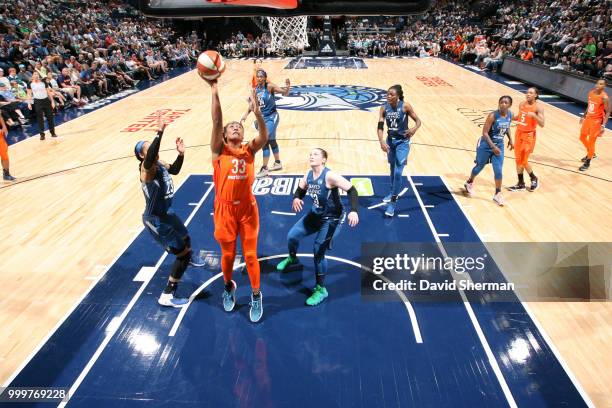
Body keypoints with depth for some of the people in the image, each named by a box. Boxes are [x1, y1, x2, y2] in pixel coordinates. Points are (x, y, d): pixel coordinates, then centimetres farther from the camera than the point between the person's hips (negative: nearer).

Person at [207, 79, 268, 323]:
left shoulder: (250, 150, 0)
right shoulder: (219, 150, -3)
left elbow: (264, 136, -20)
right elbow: (216, 122, -17)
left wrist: (256, 111, -35)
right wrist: (214, 91, -25)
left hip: (247, 208, 0)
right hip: (225, 209, 0)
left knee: (250, 255, 6)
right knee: (227, 253, 14)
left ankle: (256, 296, 25)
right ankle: (228, 287, 42)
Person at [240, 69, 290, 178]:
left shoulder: (270, 86, -13)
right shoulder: (255, 89, 3)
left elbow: (284, 93, -20)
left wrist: (287, 88, -41)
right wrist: (246, 114, 4)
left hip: (271, 117, -7)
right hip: (262, 117, 7)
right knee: (271, 140, 18)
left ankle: (264, 169, -4)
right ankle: (278, 163, 34)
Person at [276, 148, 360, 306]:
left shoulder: (330, 176, -27)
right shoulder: (308, 175, -5)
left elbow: (351, 190, -29)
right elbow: (301, 189, 13)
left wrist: (354, 211, -42)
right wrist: (296, 198, -11)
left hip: (332, 219, -7)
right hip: (315, 214, 8)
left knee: (318, 252, -11)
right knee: (292, 236, 11)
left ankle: (320, 289, 7)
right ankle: (292, 258, 47)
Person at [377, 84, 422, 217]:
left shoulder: (405, 106, -16)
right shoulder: (384, 108, -7)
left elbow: (418, 120, -9)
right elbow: (380, 126, -12)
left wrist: (415, 129, -31)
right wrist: (382, 141, -28)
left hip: (403, 142, -4)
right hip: (390, 141, 4)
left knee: (398, 172, -9)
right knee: (392, 169, 20)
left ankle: (393, 202, -3)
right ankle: (393, 193, 41)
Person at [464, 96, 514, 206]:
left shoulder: (510, 115, -2)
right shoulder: (493, 116, -22)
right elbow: (485, 132, -22)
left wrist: (510, 139, 8)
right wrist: (493, 146, -26)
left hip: (499, 145, 4)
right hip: (486, 144, -4)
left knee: (498, 171, -2)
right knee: (480, 166, 13)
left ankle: (498, 194, 8)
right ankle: (469, 183, 40)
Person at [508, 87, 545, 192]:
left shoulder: (538, 107, -14)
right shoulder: (522, 104, 4)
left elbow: (542, 124, -19)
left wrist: (534, 115, -32)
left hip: (529, 135, -6)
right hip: (519, 132, 6)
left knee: (523, 161, -4)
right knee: (518, 160, 8)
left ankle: (534, 179, 21)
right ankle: (521, 184, 17)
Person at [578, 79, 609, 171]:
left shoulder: (604, 97, -20)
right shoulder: (591, 93, 1)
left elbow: (608, 112, -17)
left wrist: (603, 125, -24)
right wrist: (584, 116, 20)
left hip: (597, 121, -8)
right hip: (588, 118, 8)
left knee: (591, 142, -2)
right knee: (582, 137, 20)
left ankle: (587, 163, 11)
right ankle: (591, 154, 43)